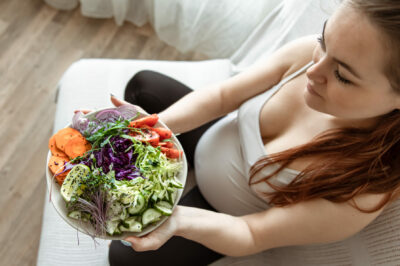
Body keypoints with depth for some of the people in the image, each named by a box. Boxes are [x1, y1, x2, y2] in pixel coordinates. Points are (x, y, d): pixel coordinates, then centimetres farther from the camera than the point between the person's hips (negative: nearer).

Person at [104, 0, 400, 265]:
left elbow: (252, 235, -30)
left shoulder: (362, 191, -40)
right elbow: (221, 95, -18)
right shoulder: (308, 53, -31)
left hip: (227, 215, -3)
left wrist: (176, 221, -48)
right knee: (143, 84, 9)